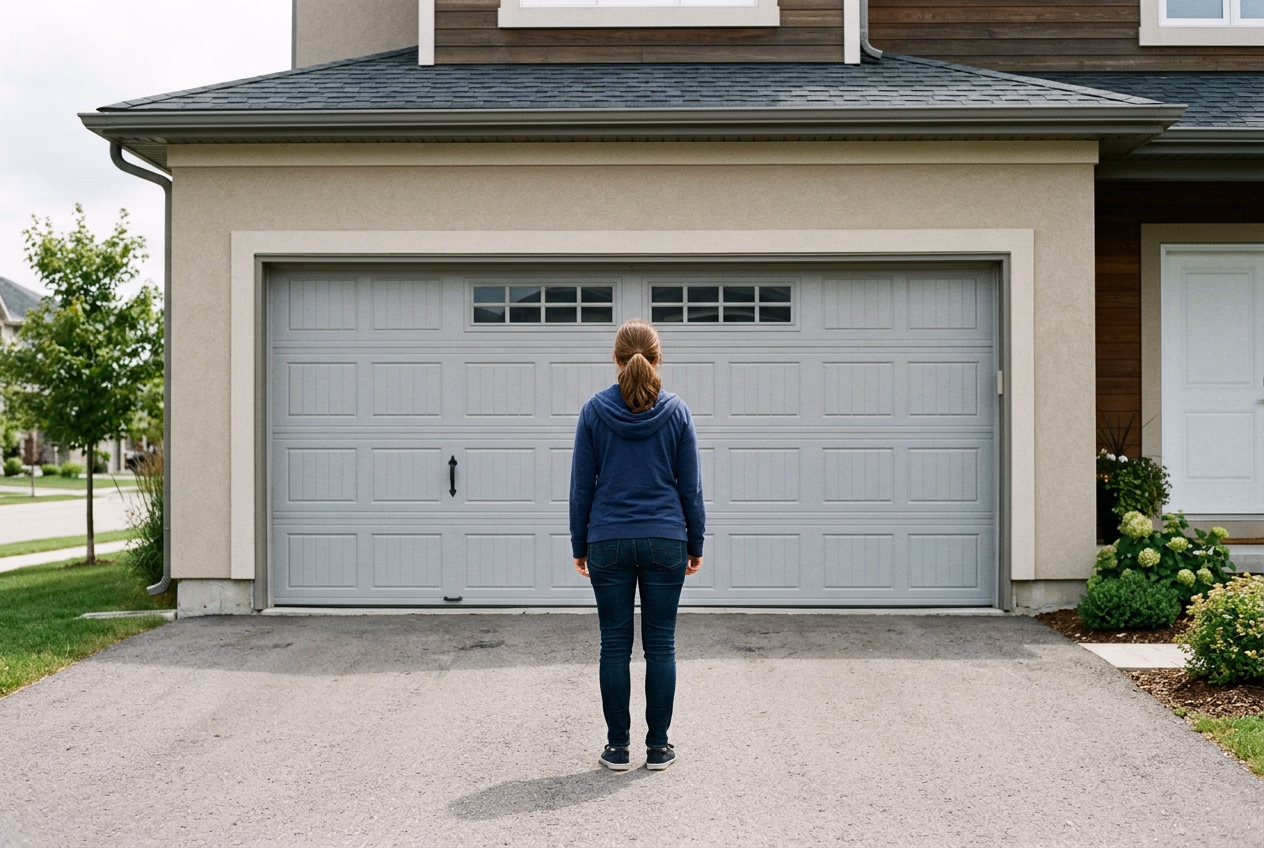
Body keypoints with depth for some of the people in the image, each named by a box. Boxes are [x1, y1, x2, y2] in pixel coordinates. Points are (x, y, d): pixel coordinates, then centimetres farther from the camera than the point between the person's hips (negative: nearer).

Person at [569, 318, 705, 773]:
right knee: (660, 645, 7)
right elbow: (691, 487, 2)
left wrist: (579, 544, 9)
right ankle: (658, 747, 13)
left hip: (609, 543, 0)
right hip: (666, 543, 0)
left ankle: (618, 747, 12)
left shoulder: (594, 410, -3)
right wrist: (696, 544, 11)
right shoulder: (676, 412, -1)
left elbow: (581, 485, 0)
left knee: (615, 645, 6)